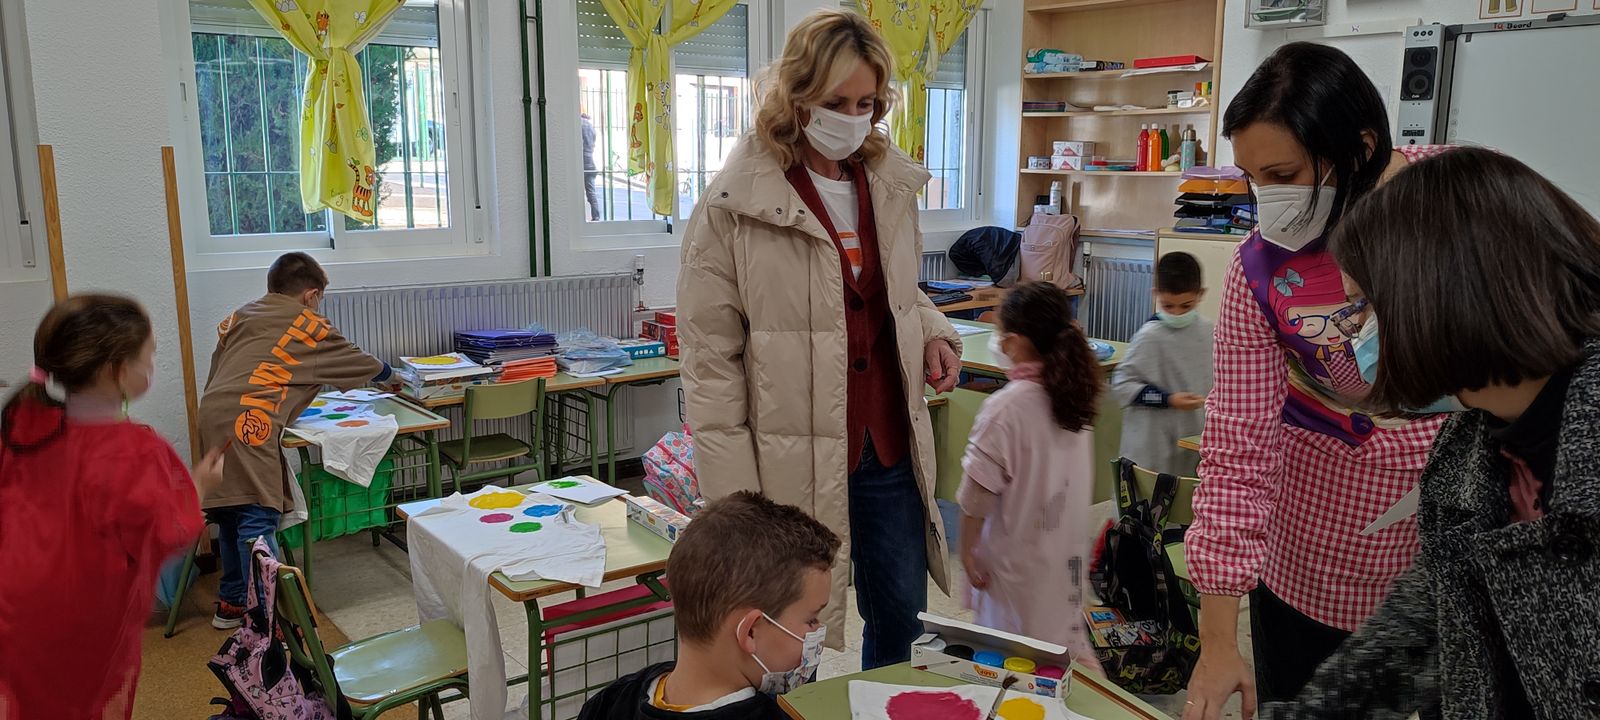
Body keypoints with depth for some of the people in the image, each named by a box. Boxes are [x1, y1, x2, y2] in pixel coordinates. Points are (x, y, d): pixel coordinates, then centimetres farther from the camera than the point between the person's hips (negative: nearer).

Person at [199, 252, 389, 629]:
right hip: (249, 420, -7)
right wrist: (384, 371, 42)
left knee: (232, 510, 18)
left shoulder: (240, 316, 25)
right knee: (258, 517, -9)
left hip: (212, 414, 7)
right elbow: (358, 363, 22)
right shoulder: (309, 326, 12)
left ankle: (232, 603, 29)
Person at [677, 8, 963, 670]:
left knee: (902, 621, 19)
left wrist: (932, 331, 0)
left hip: (891, 449, 5)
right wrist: (736, 498, -13)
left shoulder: (891, 184, 6)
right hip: (794, 463, -5)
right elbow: (710, 361, -10)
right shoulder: (734, 206, -11)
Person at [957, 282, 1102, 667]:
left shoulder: (1005, 408, -23)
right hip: (1067, 552, 7)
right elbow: (1078, 483, 8)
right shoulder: (1070, 394, -2)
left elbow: (977, 493, -18)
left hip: (1016, 557, -7)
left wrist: (967, 549, -6)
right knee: (1064, 640, 22)